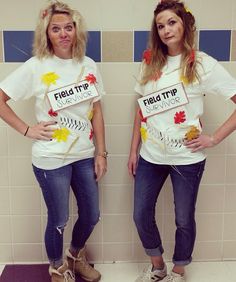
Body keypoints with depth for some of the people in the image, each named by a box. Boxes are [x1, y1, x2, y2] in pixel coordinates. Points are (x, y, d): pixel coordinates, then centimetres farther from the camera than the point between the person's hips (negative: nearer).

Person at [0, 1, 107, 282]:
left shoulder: (88, 66, 2)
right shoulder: (36, 67, -10)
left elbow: (96, 112, 5)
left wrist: (101, 153, 3)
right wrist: (26, 130, -10)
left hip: (84, 155, 5)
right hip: (51, 159, -4)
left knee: (91, 216, 16)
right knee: (58, 220, 10)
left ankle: (75, 256, 46)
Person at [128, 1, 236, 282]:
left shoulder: (202, 64, -8)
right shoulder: (150, 63, 5)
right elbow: (141, 109, 9)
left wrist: (214, 138, -13)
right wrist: (134, 150, 8)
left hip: (186, 158, -4)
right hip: (150, 155, 4)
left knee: (183, 219, 12)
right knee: (141, 215, 11)